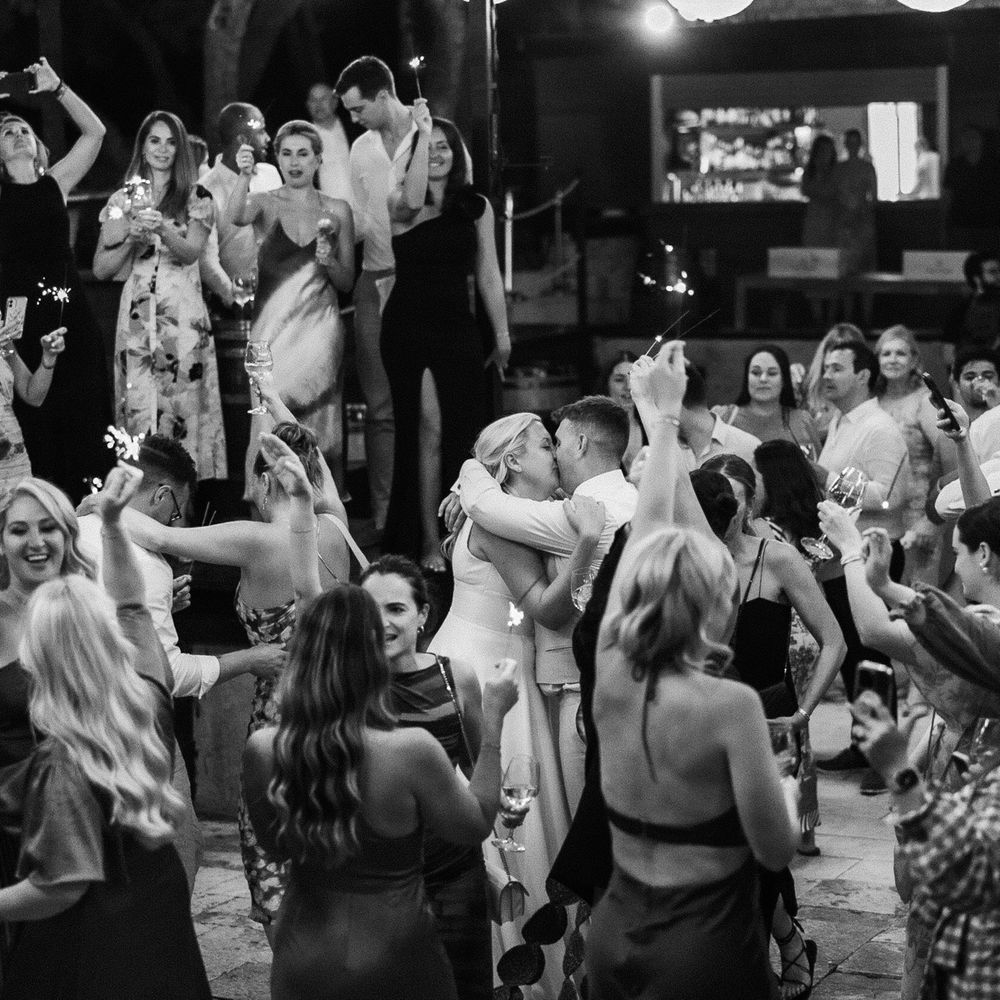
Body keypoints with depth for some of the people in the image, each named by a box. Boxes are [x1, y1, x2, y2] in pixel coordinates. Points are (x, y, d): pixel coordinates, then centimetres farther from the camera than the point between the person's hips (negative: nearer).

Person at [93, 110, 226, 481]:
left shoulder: (196, 197, 9)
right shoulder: (122, 200, 13)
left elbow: (192, 251, -6)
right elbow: (100, 269, 9)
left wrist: (162, 230, -24)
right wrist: (131, 236, -7)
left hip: (183, 315, -1)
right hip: (136, 314, 2)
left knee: (183, 405, -7)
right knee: (138, 409, -4)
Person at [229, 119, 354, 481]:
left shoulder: (337, 210, 9)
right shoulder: (265, 203, 5)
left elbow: (347, 282, 12)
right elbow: (236, 217, -20)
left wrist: (329, 261, -8)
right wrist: (245, 176, -36)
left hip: (318, 326, 1)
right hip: (272, 322, -1)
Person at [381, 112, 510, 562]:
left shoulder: (476, 207, 9)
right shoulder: (400, 204, 1)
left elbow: (488, 275, 12)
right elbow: (412, 198, -24)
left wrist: (502, 334, 12)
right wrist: (422, 131, -22)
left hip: (457, 327, 2)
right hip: (407, 327, -2)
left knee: (466, 426, -3)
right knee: (422, 429, -4)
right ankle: (426, 538, 1)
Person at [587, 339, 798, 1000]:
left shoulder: (612, 676, -5)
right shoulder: (730, 705, -21)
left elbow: (647, 529, 6)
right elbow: (777, 851, -17)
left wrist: (668, 414, 15)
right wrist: (788, 791, 4)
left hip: (616, 929, 5)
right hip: (705, 946, -5)